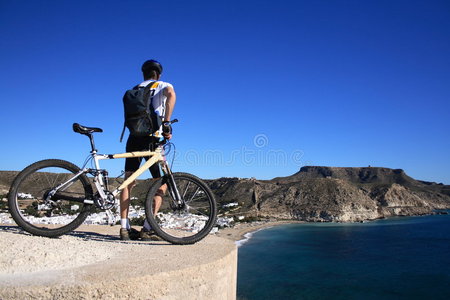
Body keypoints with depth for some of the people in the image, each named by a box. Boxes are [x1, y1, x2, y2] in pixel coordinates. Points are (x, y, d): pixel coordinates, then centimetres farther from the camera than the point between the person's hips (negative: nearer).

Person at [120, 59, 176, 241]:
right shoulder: (161, 85, 9)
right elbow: (171, 94, -17)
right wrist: (166, 122, -17)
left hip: (134, 138, 5)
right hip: (151, 139, -5)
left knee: (128, 182, 7)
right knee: (162, 184, 4)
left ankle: (125, 228, 5)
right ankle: (147, 229, -2)